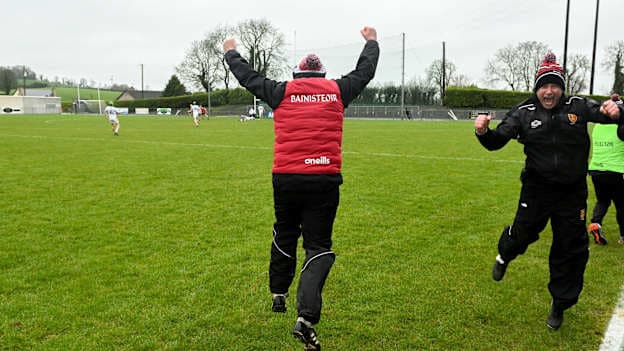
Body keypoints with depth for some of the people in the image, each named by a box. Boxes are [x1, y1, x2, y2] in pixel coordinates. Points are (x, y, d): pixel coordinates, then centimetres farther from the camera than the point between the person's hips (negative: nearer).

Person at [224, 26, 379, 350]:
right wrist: (371, 42, 42)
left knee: (285, 235, 23)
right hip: (325, 179, -1)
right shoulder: (337, 90, 7)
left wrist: (230, 53, 38)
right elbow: (365, 71, 24)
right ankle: (306, 317, -10)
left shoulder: (282, 92, 6)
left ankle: (278, 295, 39)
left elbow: (248, 77, 19)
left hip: (286, 178, 1)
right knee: (318, 247, 4)